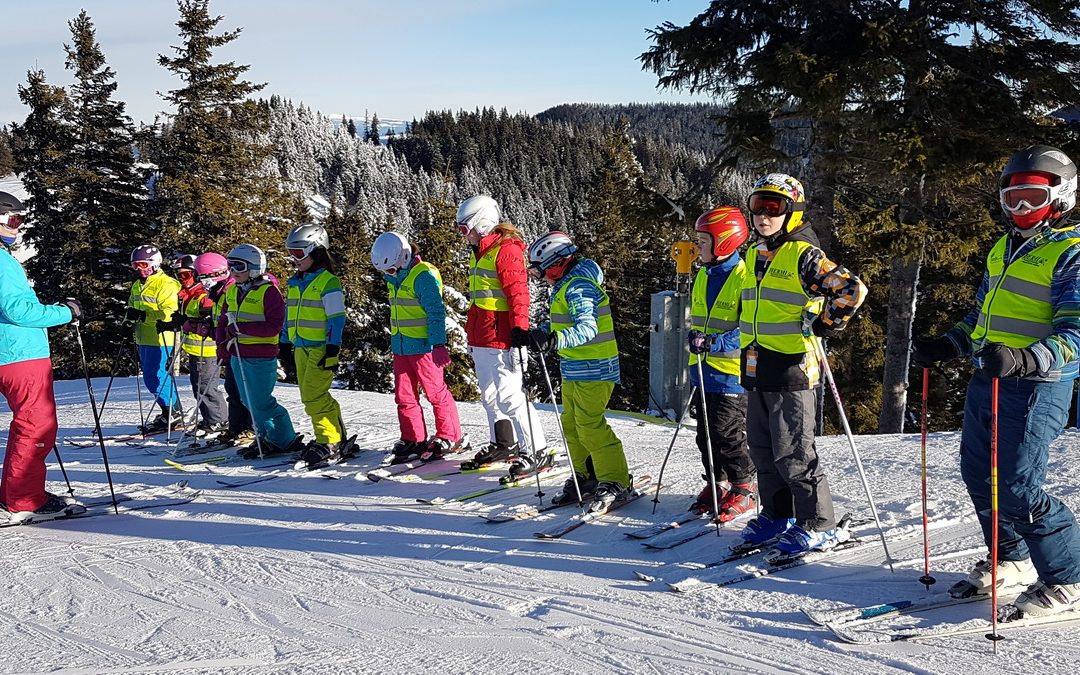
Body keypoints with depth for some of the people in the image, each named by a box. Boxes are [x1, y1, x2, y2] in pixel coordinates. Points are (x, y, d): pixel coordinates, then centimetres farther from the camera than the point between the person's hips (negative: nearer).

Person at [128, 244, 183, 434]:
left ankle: (173, 414, -1)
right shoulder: (137, 286, 17)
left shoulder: (166, 284, -12)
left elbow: (170, 312, -21)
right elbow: (133, 306, 28)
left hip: (161, 340, -10)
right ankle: (170, 413, 20)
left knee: (158, 377, -11)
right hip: (145, 340, 10)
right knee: (150, 378, 12)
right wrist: (131, 314, 5)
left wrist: (144, 315, -27)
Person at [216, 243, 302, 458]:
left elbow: (274, 326, -17)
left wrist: (243, 328, -22)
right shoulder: (232, 291, 12)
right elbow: (224, 320, 20)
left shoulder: (268, 292, -11)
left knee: (261, 402, -6)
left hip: (261, 357, -8)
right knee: (249, 401, 13)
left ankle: (285, 441, 6)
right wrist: (222, 342, 3)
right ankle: (267, 438, 25)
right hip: (237, 355, 8)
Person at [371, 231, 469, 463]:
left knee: (436, 392, -1)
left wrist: (438, 344, -19)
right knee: (404, 397, 9)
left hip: (422, 346, -9)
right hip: (400, 347, 9)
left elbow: (436, 312, -17)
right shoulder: (395, 278, 13)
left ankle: (451, 438, 9)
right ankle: (413, 440, 17)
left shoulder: (424, 275, -15)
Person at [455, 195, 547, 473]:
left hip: (501, 337, -10)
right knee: (489, 395, 18)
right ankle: (503, 444, 32)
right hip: (481, 339, 10)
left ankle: (537, 451, -5)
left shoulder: (505, 249, -13)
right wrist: (472, 330, 28)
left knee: (508, 396, -11)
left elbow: (518, 291, -20)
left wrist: (520, 326, -27)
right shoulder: (479, 251, 18)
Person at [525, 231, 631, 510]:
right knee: (571, 425, 14)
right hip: (574, 369, 11)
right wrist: (535, 333, 14)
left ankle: (616, 482, -1)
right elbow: (561, 322, 27)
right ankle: (585, 476, 26)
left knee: (590, 426, -9)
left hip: (593, 370, -11)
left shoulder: (579, 286, -18)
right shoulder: (567, 284, 15)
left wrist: (553, 340, -42)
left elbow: (587, 328, -31)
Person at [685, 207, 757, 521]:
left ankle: (744, 488, 13)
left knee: (728, 435, -3)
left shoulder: (744, 277, -16)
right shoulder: (704, 275, 11)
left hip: (732, 373, -8)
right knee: (706, 433, 13)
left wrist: (714, 343, -28)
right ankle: (717, 483, 27)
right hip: (704, 371, 8)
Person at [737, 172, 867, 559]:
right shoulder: (755, 256, 14)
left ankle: (818, 526, 5)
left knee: (793, 453, -5)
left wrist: (827, 325, -14)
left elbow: (852, 289, -21)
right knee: (762, 449, 14)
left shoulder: (803, 256, -12)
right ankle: (777, 515, 27)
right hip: (756, 371, 8)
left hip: (791, 370, -8)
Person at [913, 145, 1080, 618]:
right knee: (978, 474, 14)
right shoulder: (1003, 249, 18)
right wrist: (946, 346, 18)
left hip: (1036, 385, -8)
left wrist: (1024, 360, -34)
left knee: (1017, 488, -11)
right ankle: (1012, 561, 33)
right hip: (987, 379, 9)